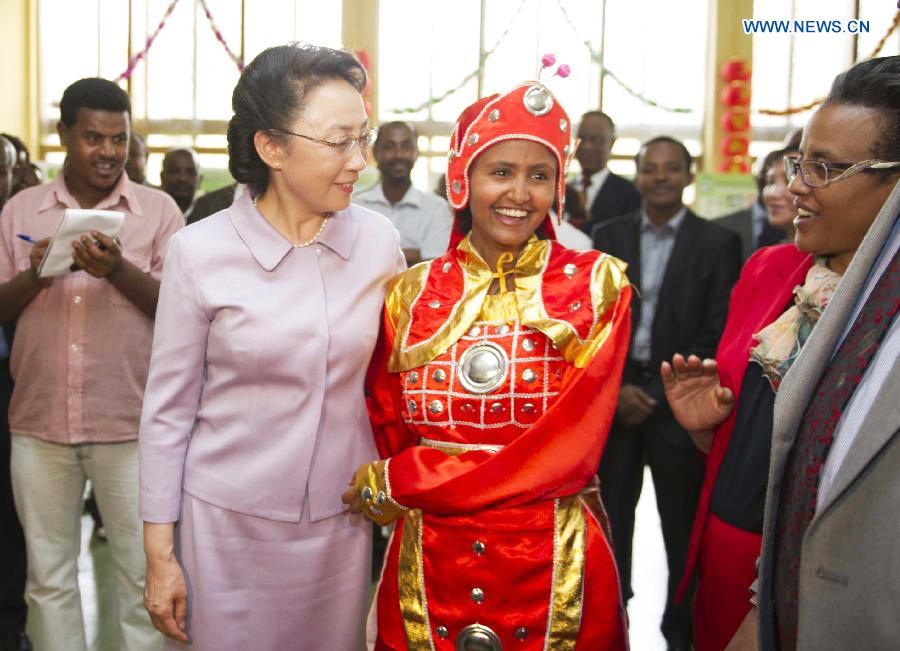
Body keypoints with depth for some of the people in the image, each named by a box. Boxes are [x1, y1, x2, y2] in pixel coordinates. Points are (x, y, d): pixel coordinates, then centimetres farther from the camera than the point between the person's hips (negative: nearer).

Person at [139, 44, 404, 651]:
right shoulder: (200, 250, -11)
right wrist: (160, 553, -4)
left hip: (341, 521, 3)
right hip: (226, 525, -2)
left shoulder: (378, 240, -4)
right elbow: (168, 408, -5)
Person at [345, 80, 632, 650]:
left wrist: (398, 482, -12)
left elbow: (569, 451, -13)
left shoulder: (596, 284, -4)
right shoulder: (412, 294, 3)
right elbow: (388, 435, 6)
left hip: (554, 573, -1)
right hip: (429, 572, 2)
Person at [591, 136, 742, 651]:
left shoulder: (718, 243, -1)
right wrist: (616, 387, -7)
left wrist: (656, 395, -9)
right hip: (612, 399, 2)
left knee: (684, 529, 7)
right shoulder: (610, 236, 7)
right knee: (609, 521, 8)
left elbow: (716, 335, -5)